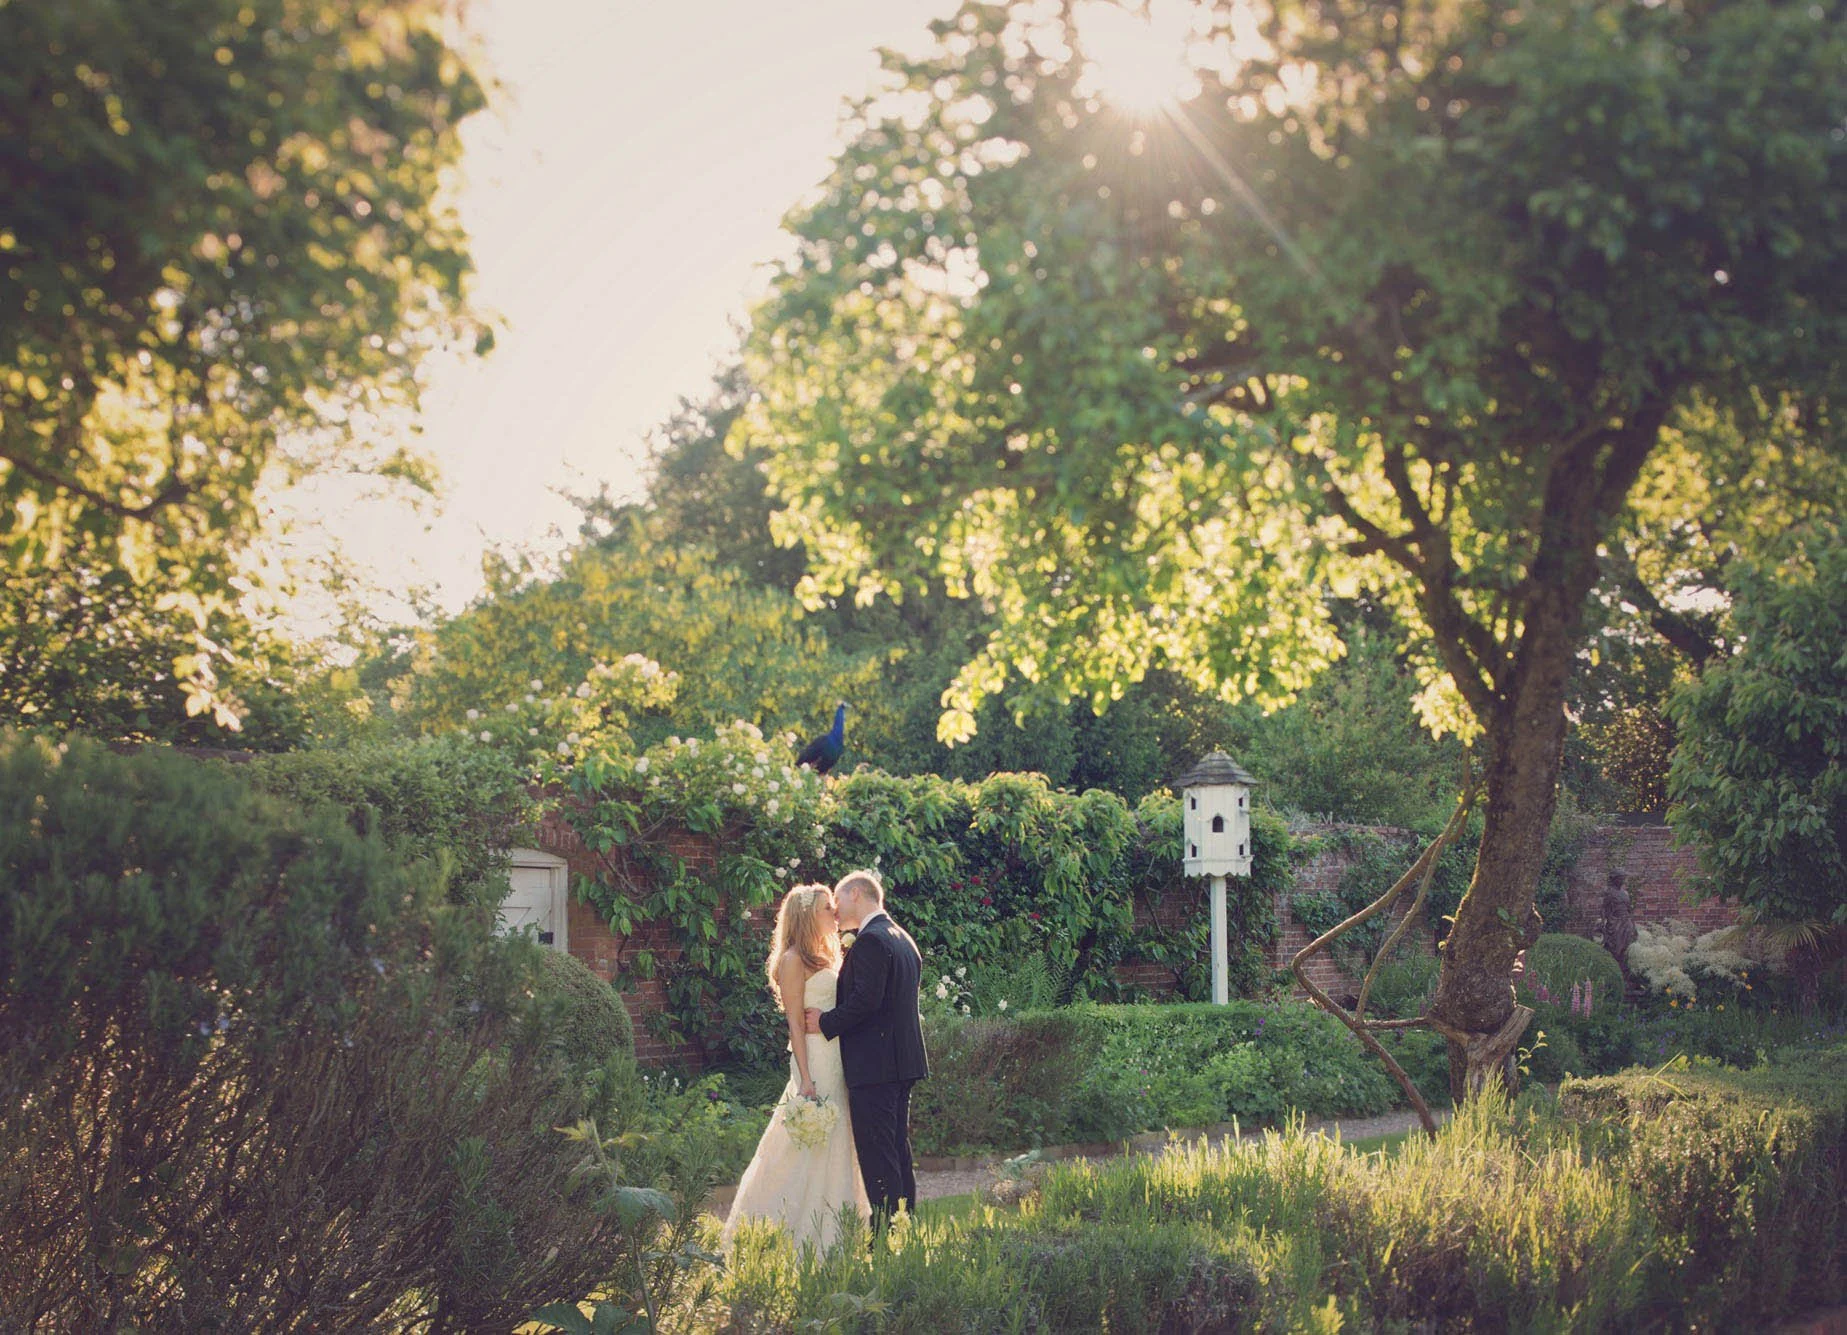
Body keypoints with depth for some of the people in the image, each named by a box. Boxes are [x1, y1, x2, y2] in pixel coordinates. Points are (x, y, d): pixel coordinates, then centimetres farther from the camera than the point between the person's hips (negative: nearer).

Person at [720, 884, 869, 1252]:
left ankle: (833, 1231, 15)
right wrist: (806, 1079, -18)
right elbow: (795, 1022, -13)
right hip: (816, 1061, -9)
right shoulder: (794, 960, -8)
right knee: (813, 1149, -6)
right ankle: (800, 1235, 0)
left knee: (838, 1148, 10)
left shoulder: (827, 957, 17)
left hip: (839, 1065, 9)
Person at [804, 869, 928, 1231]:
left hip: (874, 1065, -10)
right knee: (898, 1151, 15)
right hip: (903, 1063, 10)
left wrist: (827, 1022, -10)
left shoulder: (870, 941, -13)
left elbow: (865, 1000, -22)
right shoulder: (903, 939, 17)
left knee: (876, 1158, -8)